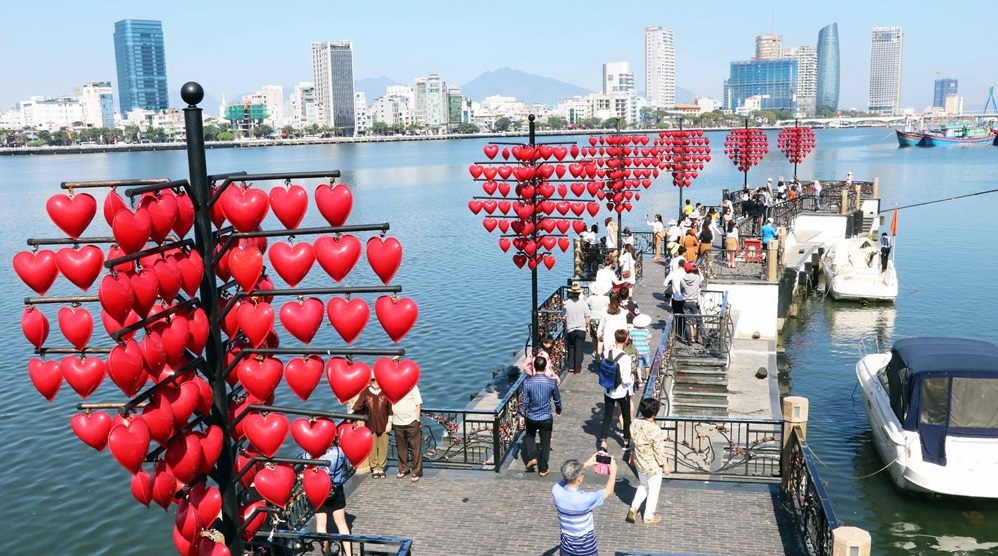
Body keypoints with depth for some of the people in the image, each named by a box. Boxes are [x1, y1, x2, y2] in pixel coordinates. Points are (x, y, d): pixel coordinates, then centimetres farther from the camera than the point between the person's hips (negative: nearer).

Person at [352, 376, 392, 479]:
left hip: (383, 424, 0)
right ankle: (374, 469, 14)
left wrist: (389, 423, -2)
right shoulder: (365, 392, 2)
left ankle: (381, 468, 14)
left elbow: (390, 409, 2)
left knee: (383, 447, 3)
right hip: (370, 424, 0)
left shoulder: (386, 392, 1)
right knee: (372, 447, 4)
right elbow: (358, 405, -4)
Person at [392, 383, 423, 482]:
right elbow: (390, 405, 11)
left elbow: (417, 404, -3)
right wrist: (391, 420, 6)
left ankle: (416, 471, 5)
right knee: (401, 448, 12)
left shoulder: (412, 386, -3)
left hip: (411, 422, -3)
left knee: (415, 448, -2)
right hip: (397, 422, 3)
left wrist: (417, 420, -7)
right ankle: (404, 469, 27)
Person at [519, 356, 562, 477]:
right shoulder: (552, 382, -11)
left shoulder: (528, 382, -13)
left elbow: (523, 400, -8)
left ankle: (532, 457, 13)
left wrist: (522, 415, 4)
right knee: (545, 443, 13)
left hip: (531, 417, 0)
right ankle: (542, 469, 18)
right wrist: (558, 410, 22)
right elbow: (557, 399, 3)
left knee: (530, 436, 28)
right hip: (546, 418, 0)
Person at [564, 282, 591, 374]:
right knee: (579, 349, 7)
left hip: (570, 329, 1)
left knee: (571, 348, 18)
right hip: (581, 329, -1)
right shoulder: (584, 303, -11)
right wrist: (587, 326, 10)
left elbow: (564, 317, -2)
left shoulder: (567, 303, -9)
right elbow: (587, 317, -7)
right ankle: (577, 368, 10)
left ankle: (571, 367, 19)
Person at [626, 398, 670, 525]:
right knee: (653, 489, 16)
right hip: (653, 465, -6)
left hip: (639, 462, 6)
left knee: (643, 485, 29)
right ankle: (649, 515, 31)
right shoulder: (655, 430, -30)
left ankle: (633, 508, 19)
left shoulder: (635, 423, -11)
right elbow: (658, 451, -22)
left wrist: (632, 455, 19)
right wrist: (665, 465, -8)